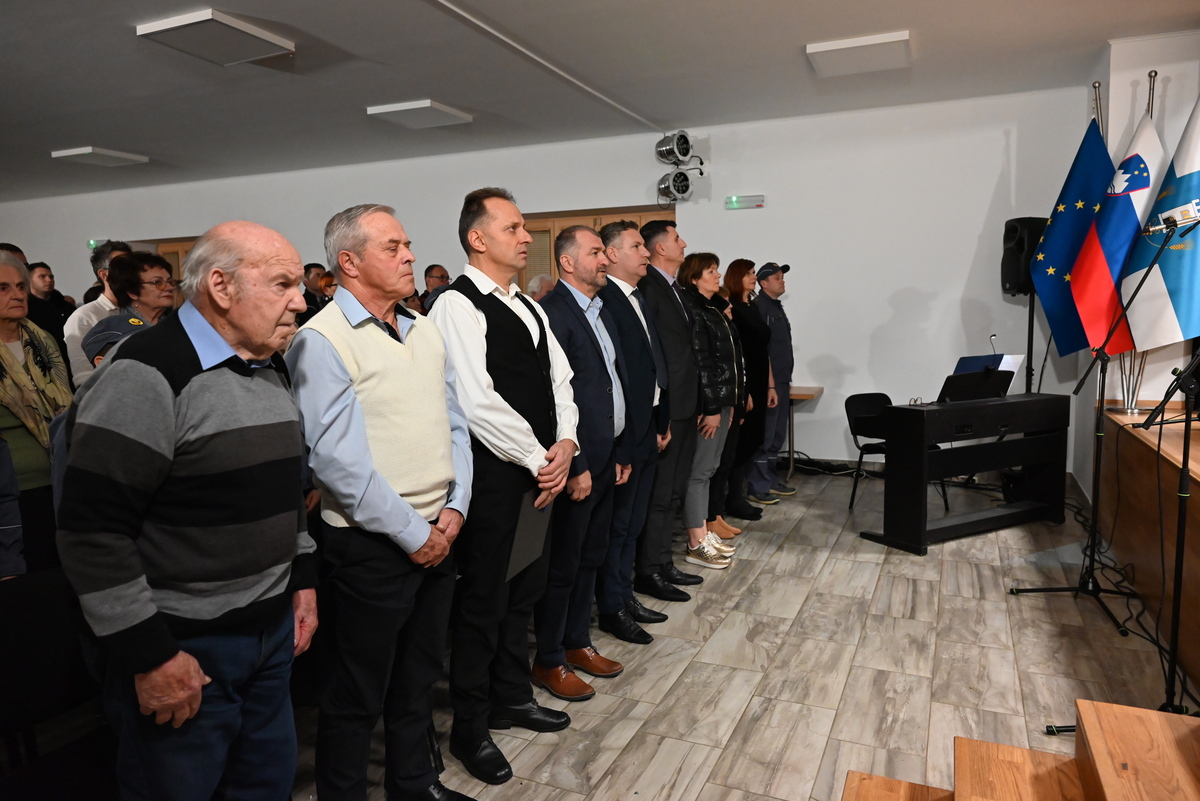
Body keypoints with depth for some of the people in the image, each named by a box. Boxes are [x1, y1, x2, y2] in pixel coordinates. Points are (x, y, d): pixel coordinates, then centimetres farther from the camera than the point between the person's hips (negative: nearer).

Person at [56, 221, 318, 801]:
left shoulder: (271, 369, 8)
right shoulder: (148, 373, -19)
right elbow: (92, 530, -21)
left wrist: (302, 578, 14)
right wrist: (148, 655, -18)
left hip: (272, 632, 8)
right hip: (183, 650, -7)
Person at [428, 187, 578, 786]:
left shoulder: (527, 306, 14)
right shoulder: (458, 305, -13)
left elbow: (559, 378, 12)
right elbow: (479, 403, -20)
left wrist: (565, 442, -4)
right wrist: (539, 459, -13)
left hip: (540, 472, 8)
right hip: (491, 476, -8)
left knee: (525, 590, 19)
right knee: (482, 602, 5)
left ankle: (512, 696, 40)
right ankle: (470, 729, 24)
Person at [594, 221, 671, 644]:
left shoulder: (639, 300, 14)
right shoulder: (605, 300, -17)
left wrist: (662, 422, 13)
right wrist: (618, 441, -21)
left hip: (648, 429, 9)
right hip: (623, 432, -9)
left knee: (633, 523, 19)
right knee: (617, 524, 5)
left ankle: (625, 595, 34)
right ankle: (611, 609, 20)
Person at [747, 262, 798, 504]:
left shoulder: (777, 307, 18)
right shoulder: (759, 307, -12)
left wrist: (786, 380, 19)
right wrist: (769, 383, -20)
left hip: (781, 381, 10)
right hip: (768, 382, -10)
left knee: (777, 436, 14)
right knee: (764, 437, -5)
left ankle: (771, 480, 24)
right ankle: (757, 486, 1)